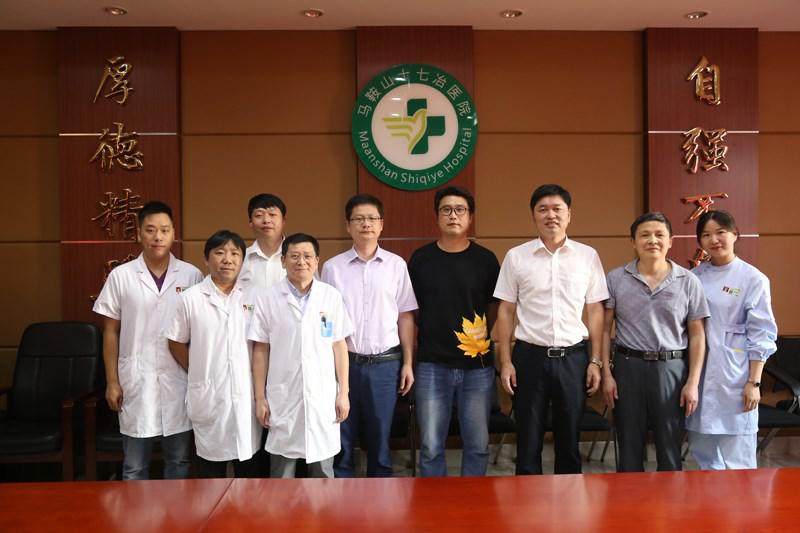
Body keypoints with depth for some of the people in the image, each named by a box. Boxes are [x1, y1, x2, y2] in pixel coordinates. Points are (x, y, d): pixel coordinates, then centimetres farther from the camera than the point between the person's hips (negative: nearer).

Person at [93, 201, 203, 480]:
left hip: (179, 380, 0)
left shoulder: (192, 275, 0)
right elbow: (111, 333, 3)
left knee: (179, 461, 12)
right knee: (134, 466, 9)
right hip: (136, 380, 0)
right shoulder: (120, 276, 0)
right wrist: (112, 382, 0)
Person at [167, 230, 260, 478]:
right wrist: (199, 373, 3)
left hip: (247, 394, 1)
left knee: (248, 466, 12)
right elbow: (177, 343, 6)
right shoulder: (191, 298, -2)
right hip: (208, 396, -1)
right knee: (212, 467, 11)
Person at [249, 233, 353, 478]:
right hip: (283, 398, 0)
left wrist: (343, 392, 2)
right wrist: (260, 398, 0)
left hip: (323, 397, 1)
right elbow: (260, 351, 2)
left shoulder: (331, 296, 1)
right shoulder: (267, 299, -1)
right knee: (281, 474, 9)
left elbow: (339, 346, 4)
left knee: (323, 471, 11)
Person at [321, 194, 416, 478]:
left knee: (380, 437, 11)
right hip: (344, 362, 0)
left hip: (385, 363, 0)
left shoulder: (396, 265, 3)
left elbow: (405, 317, 5)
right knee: (342, 438, 8)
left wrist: (407, 363, 3)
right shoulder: (333, 267, 1)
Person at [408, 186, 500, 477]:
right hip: (432, 365, 0)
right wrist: (409, 358, 2)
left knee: (477, 445, 9)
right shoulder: (421, 259, 3)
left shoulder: (486, 260, 2)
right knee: (431, 447, 6)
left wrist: (486, 342, 2)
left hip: (477, 365, 1)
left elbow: (494, 310, 10)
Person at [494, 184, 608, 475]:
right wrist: (505, 361, -2)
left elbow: (595, 311, 6)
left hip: (573, 357, 1)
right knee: (528, 440, 7)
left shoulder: (588, 256, 3)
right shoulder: (516, 256, 0)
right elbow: (506, 312, 3)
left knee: (569, 440, 11)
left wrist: (595, 361, 2)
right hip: (530, 356, -1)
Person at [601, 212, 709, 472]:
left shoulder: (688, 281, 1)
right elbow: (604, 329, 2)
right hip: (628, 367, 0)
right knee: (629, 449, 10)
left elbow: (697, 335, 2)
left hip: (672, 369, 0)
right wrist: (606, 374, -3)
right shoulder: (616, 279, 0)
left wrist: (693, 382, -3)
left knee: (670, 449, 10)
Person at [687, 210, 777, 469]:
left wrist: (754, 382, -8)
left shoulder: (753, 279, -4)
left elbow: (761, 336, -5)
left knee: (736, 457, 0)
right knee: (702, 450, 12)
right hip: (697, 373, 4)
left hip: (733, 375, -4)